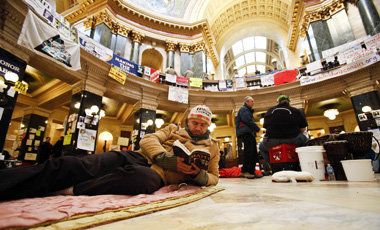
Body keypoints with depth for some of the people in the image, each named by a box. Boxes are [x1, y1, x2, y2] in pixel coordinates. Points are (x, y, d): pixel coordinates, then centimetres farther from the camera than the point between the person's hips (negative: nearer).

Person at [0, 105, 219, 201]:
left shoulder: (212, 148, 21)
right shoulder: (174, 129, 21)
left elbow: (212, 178, 22)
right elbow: (148, 140, 8)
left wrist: (198, 174, -2)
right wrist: (168, 158, -10)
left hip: (157, 175, -2)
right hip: (138, 157, 3)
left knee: (142, 178, -42)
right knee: (72, 166, -20)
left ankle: (70, 190, -29)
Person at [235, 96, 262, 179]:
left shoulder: (248, 110, 29)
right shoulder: (243, 109, -3)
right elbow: (248, 121, -15)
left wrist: (256, 129, 7)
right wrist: (257, 128, -8)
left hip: (250, 133, 10)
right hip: (246, 133, -10)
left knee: (253, 153, 6)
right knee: (248, 152, -15)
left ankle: (252, 172, 10)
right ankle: (244, 171, -11)